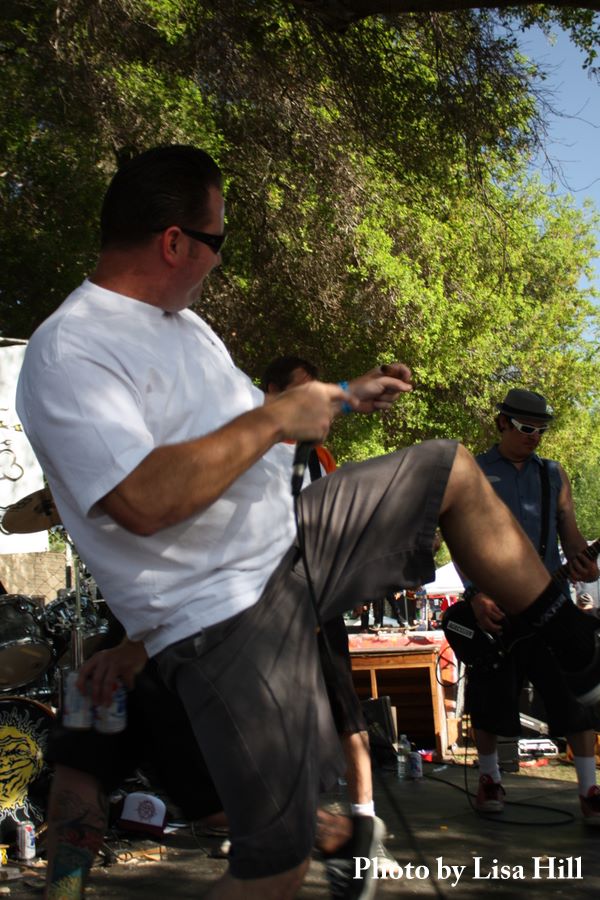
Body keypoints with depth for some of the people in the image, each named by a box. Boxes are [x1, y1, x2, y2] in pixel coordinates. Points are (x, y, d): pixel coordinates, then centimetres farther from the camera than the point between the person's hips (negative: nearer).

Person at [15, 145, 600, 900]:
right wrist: (278, 417, -23)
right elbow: (144, 500, -33)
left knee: (452, 471, 12)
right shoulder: (67, 353, -21)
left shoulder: (181, 320, 11)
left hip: (290, 541, 9)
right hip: (220, 615, -9)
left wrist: (346, 399, 19)